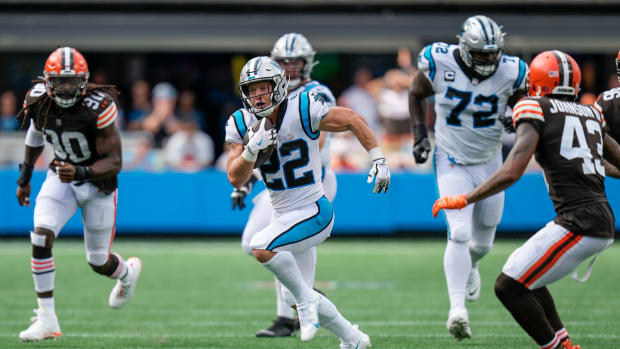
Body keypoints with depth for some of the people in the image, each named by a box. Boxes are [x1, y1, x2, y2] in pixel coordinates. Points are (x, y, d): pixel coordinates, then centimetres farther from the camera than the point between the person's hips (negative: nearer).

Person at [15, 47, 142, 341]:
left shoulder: (97, 109, -28)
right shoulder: (39, 102, -14)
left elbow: (114, 162, -25)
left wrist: (81, 172, -42)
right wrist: (24, 177, 16)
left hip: (97, 182, -3)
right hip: (61, 177, 3)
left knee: (99, 262, 8)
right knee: (41, 237, -21)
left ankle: (128, 271, 48)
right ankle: (47, 319, -14)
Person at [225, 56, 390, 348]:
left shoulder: (303, 111, -17)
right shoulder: (242, 125, -2)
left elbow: (352, 120, -5)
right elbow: (236, 179, -6)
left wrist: (378, 159, -8)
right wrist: (252, 148, -23)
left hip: (313, 212, -7)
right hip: (283, 215, 7)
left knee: (261, 247, -30)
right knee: (296, 301, 11)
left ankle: (305, 299, -9)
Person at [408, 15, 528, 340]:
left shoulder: (510, 73, -16)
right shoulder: (439, 63, -19)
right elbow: (415, 94, 0)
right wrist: (420, 135, -8)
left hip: (490, 163, 3)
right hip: (453, 163, -3)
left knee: (483, 241, 18)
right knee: (459, 233, -21)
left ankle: (469, 265, 55)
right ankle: (457, 310, -25)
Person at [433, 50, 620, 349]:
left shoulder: (536, 112, -3)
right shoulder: (590, 115, 18)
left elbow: (511, 173, -13)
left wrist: (463, 200, -5)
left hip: (578, 224, -8)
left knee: (508, 287, -2)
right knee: (525, 278, 24)